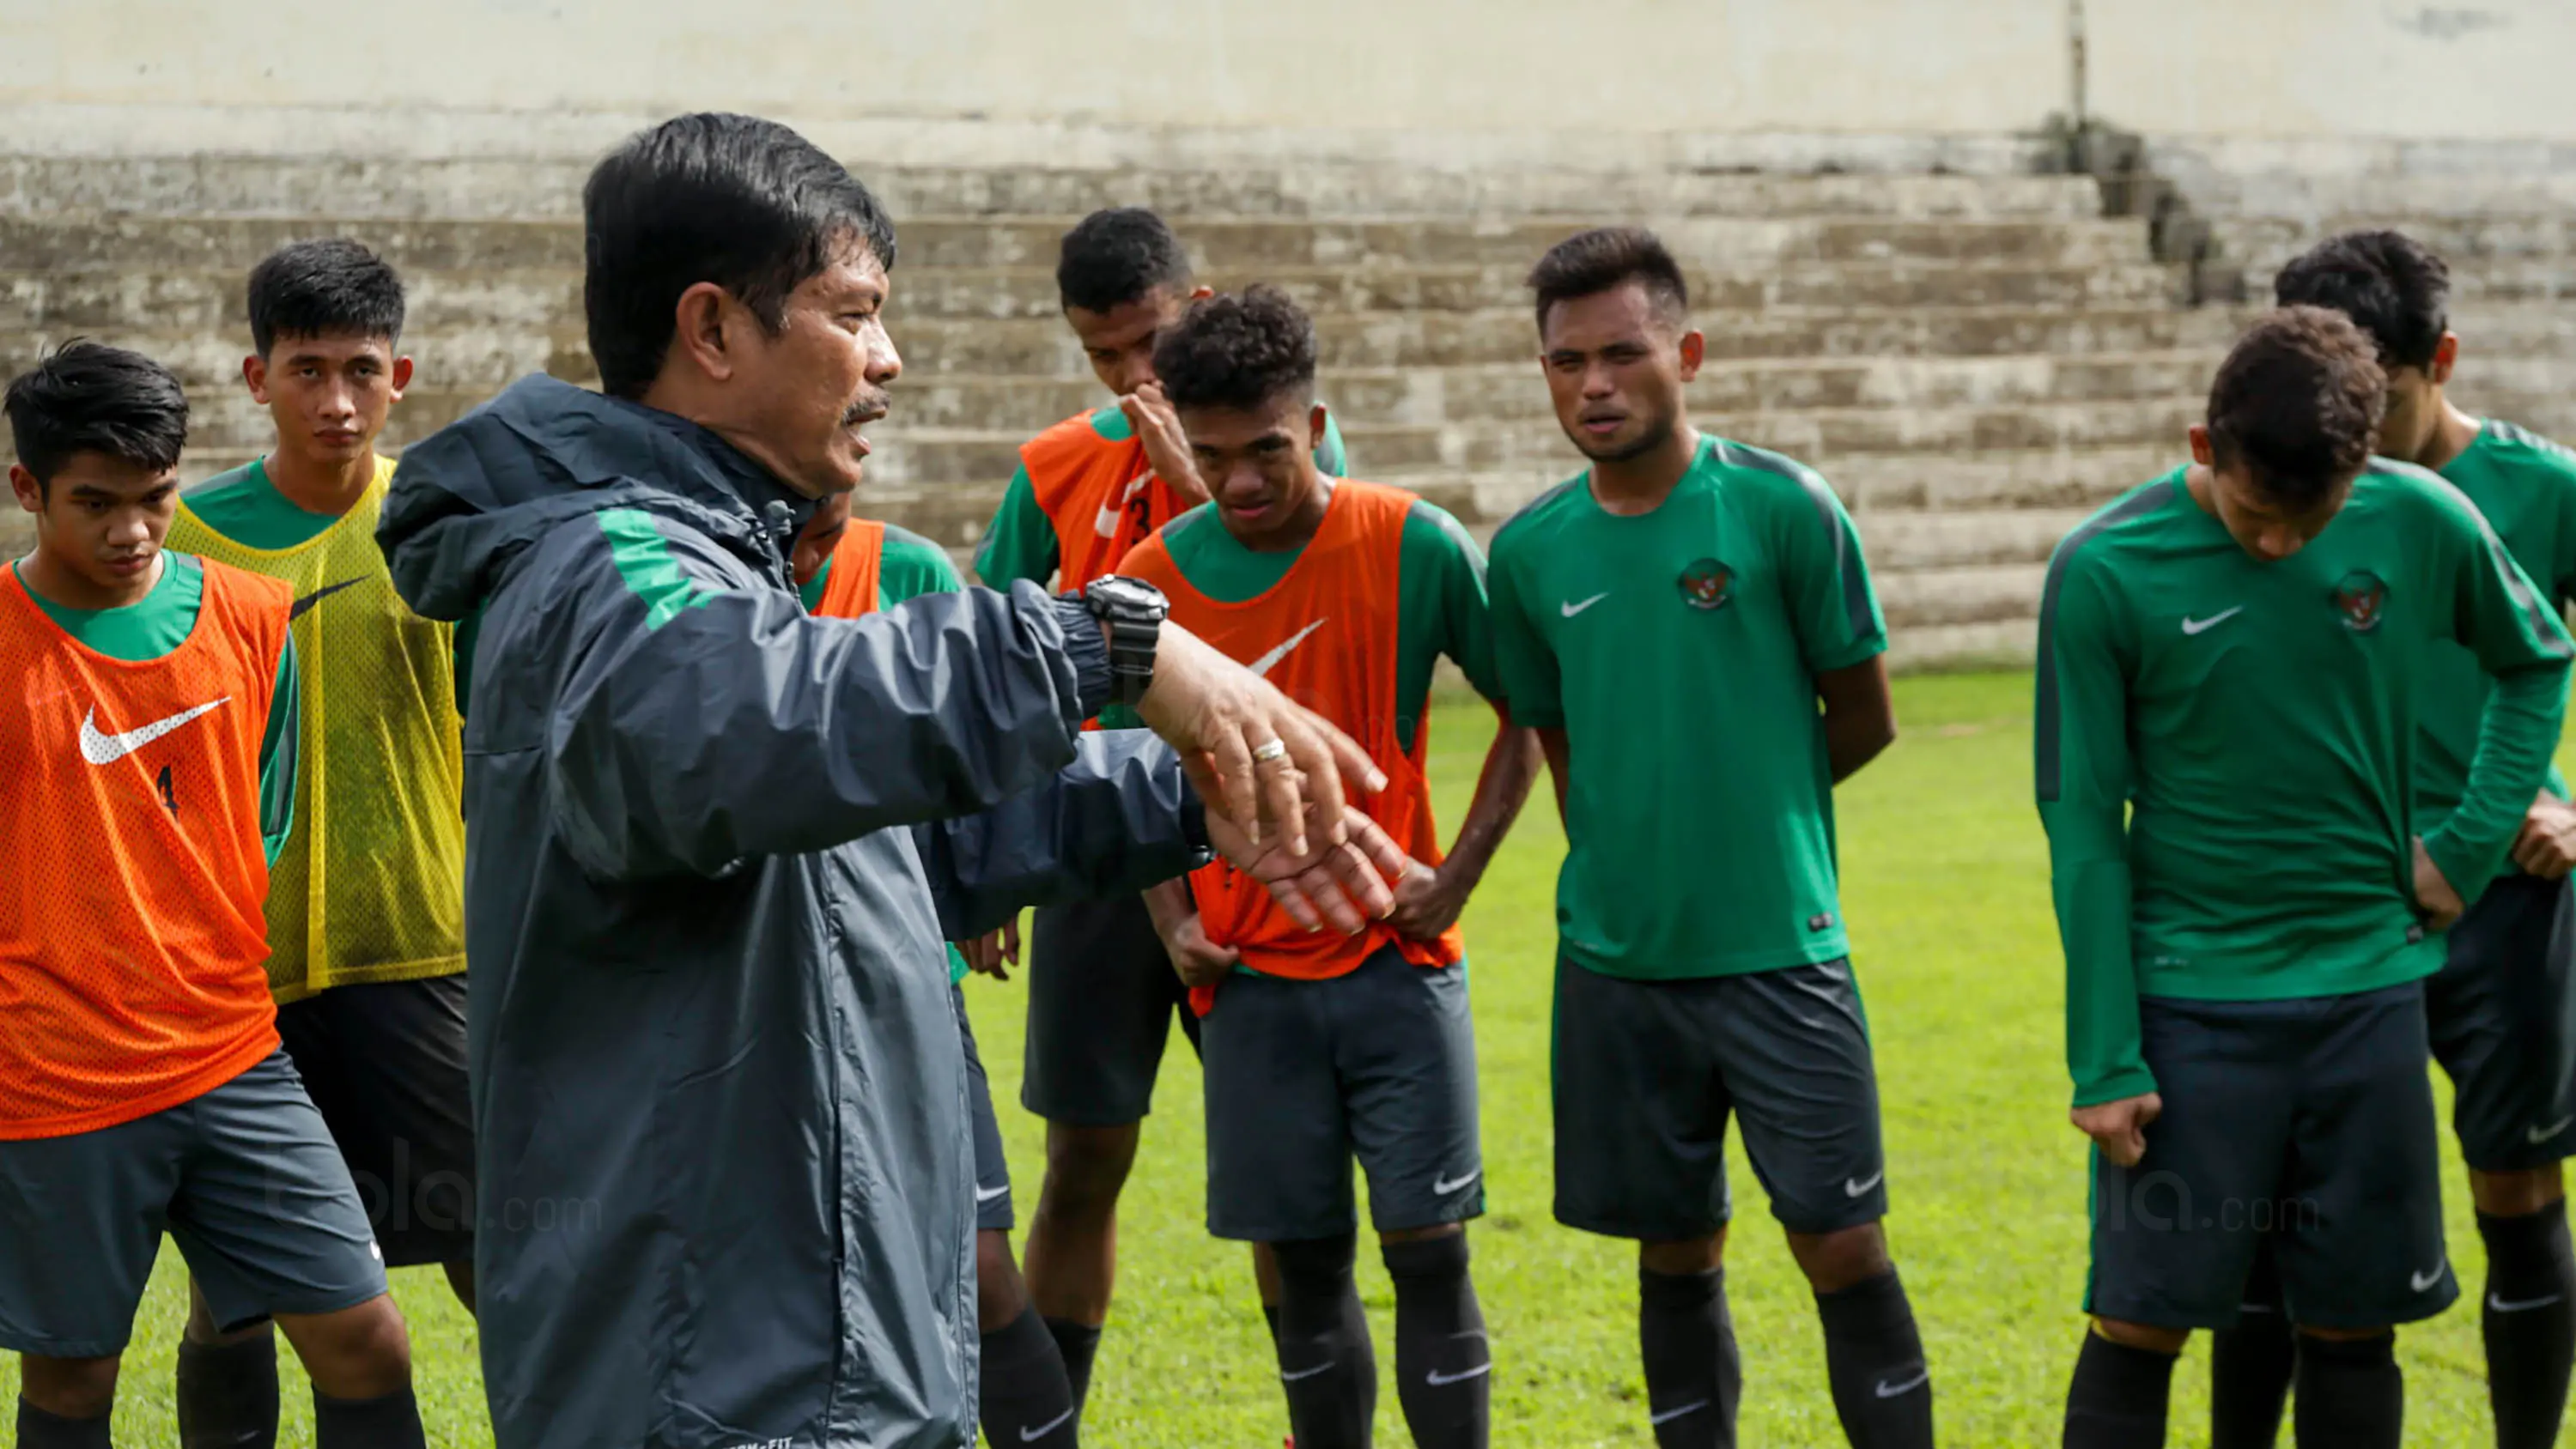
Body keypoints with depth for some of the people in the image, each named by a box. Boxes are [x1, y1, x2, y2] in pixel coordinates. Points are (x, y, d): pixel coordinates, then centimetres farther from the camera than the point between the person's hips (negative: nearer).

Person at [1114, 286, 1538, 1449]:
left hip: (1398, 965, -2)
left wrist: (1457, 875, -6)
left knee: (1428, 1251, -3)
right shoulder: (1151, 583, -1)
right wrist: (1173, 920, 1)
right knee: (1305, 1265, 7)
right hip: (1251, 977, 2)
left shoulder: (1414, 547, -8)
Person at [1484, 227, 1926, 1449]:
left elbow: (1863, 719, 1)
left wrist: (1752, 800, 8)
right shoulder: (1530, 551, 2)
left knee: (1841, 1245, -2)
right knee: (1676, 1255, 11)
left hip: (1780, 948, -3)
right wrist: (1624, 857, 8)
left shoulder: (1781, 509, -8)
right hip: (1616, 959, 3)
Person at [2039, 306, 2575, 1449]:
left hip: (2369, 987, 3)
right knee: (2138, 1324, -4)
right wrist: (2102, 1059, -8)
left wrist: (2475, 839, 3)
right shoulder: (2105, 571, -12)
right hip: (2189, 1005, -2)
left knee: (2351, 1325, 8)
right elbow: (2082, 826, -7)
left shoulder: (2420, 523, -5)